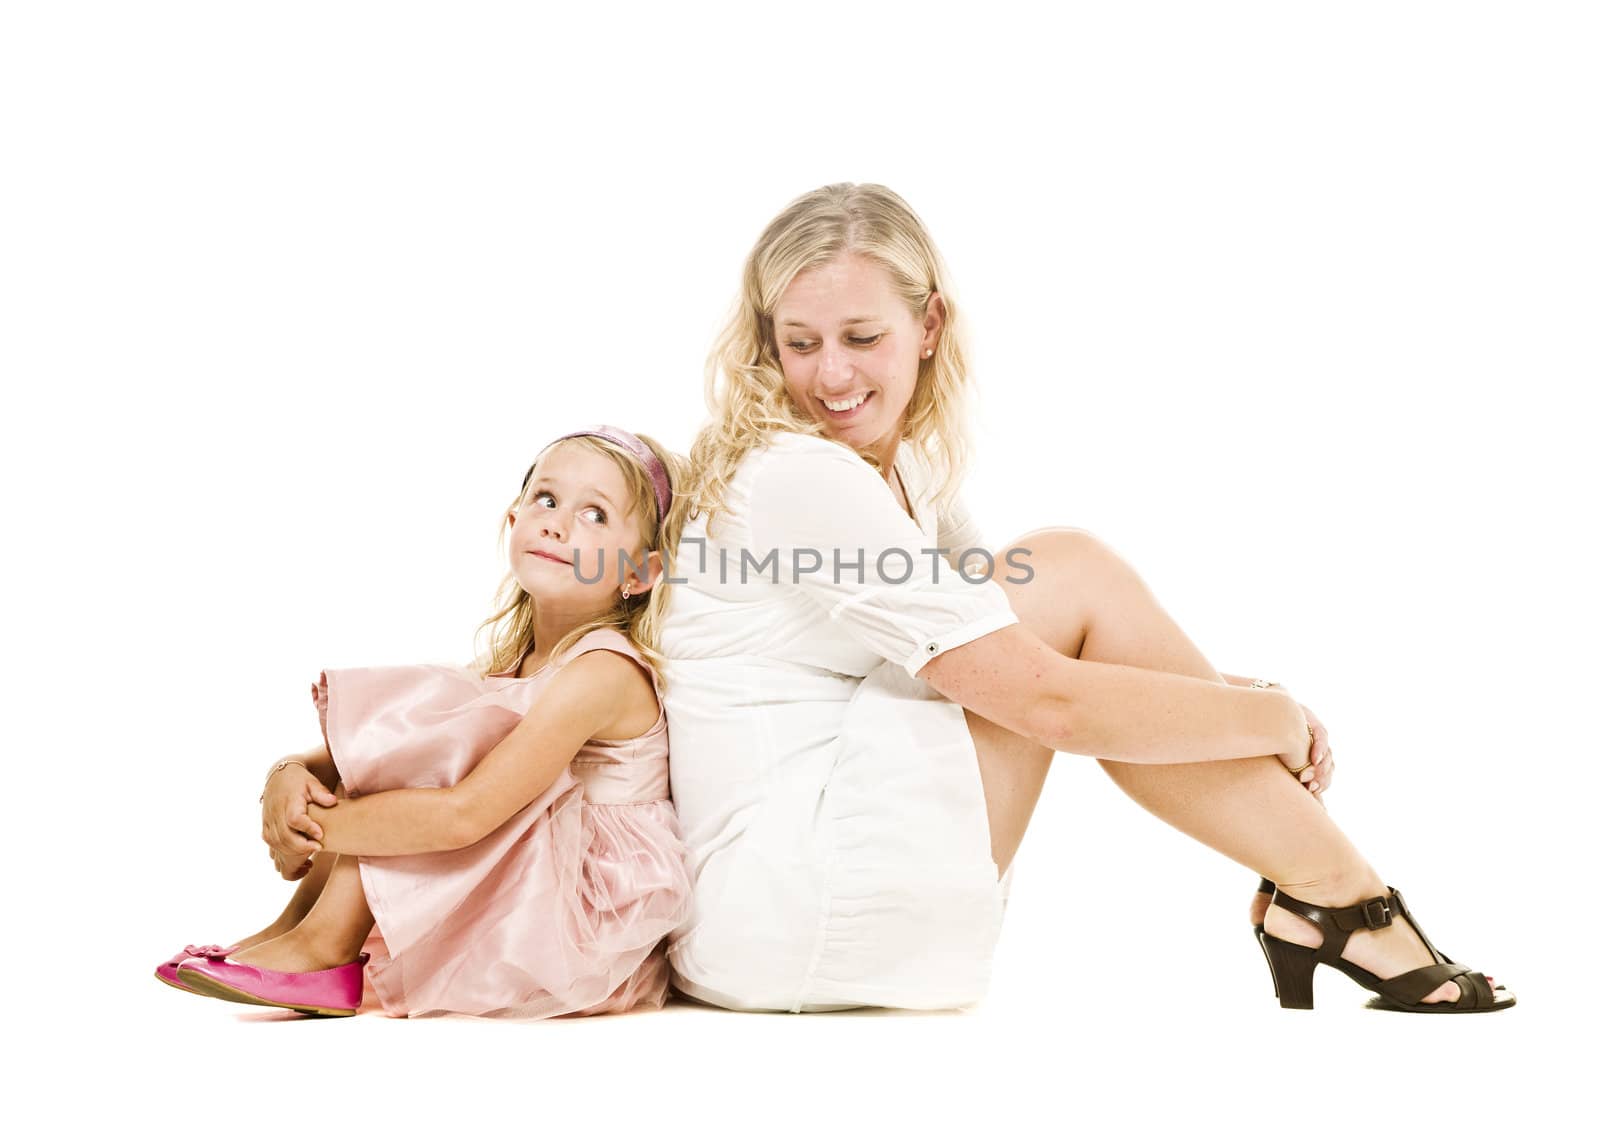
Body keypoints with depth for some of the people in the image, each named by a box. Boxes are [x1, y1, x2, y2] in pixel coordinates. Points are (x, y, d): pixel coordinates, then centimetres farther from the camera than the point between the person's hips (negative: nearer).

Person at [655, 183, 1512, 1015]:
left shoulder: (902, 466, 13)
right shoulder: (797, 474, -17)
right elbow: (1046, 700, -20)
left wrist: (1244, 699, -2)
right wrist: (1273, 716, -7)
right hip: (779, 916, -8)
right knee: (1070, 571, -12)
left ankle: (1317, 892, -1)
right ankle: (1337, 898, -5)